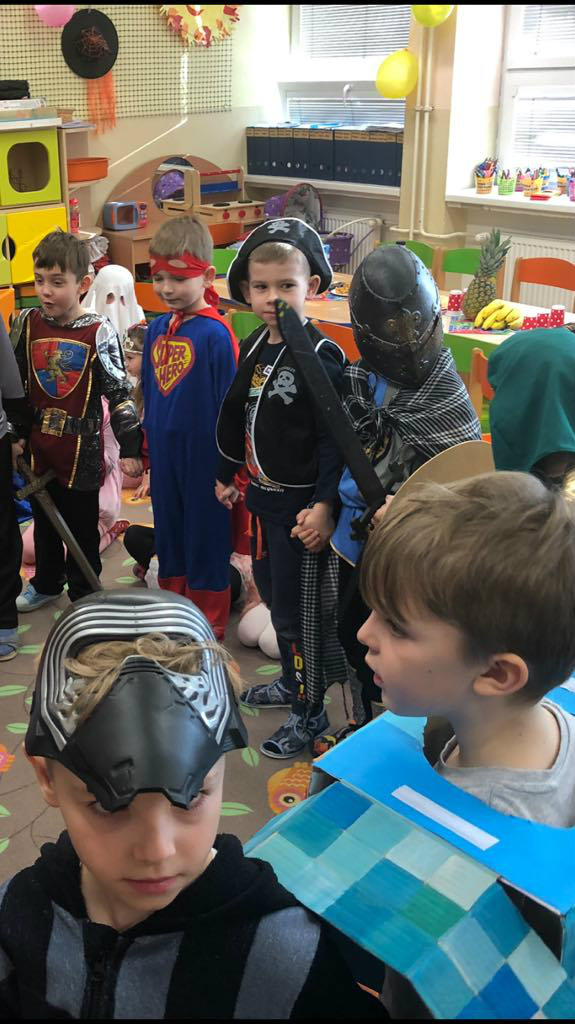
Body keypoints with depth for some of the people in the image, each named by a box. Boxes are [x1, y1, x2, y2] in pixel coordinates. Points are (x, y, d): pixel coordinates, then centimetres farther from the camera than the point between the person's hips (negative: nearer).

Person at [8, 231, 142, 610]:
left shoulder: (98, 332, -13)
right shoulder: (28, 324, -1)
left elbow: (120, 392, -9)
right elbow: (15, 385, 9)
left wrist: (130, 447, -11)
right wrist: (17, 433, 11)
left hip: (83, 447, -4)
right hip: (41, 443, 4)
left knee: (82, 521, 10)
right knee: (44, 518, 19)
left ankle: (83, 593, 28)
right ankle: (46, 582, 39)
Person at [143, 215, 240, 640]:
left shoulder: (216, 334, -15)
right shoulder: (157, 329, 5)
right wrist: (146, 446, 16)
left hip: (203, 452, -7)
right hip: (163, 451, 7)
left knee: (207, 532, 7)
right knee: (168, 527, 18)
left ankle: (209, 629, 23)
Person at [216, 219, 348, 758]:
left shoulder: (321, 356, -18)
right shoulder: (254, 347, 6)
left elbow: (336, 437, -21)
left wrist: (324, 504, -26)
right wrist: (226, 474, 24)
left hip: (300, 502, -8)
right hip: (261, 493, 8)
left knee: (295, 607, 1)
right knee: (270, 589, 20)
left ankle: (310, 712, 18)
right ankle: (291, 682, 41)